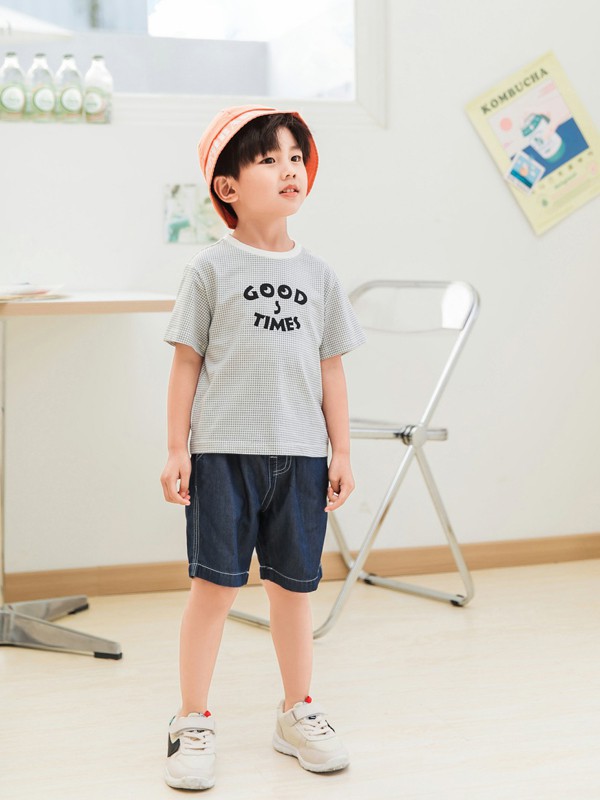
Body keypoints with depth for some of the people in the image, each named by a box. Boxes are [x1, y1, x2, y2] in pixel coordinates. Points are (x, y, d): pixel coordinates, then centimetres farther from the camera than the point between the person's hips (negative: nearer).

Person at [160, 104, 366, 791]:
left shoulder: (317, 275, 9)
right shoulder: (211, 269, -1)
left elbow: (330, 369, 12)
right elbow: (187, 362, 0)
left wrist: (341, 452, 9)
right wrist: (177, 449, -4)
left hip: (301, 455, 3)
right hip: (223, 451, -3)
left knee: (293, 586, 10)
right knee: (214, 585, -1)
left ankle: (297, 714, 26)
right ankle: (193, 723, 13)